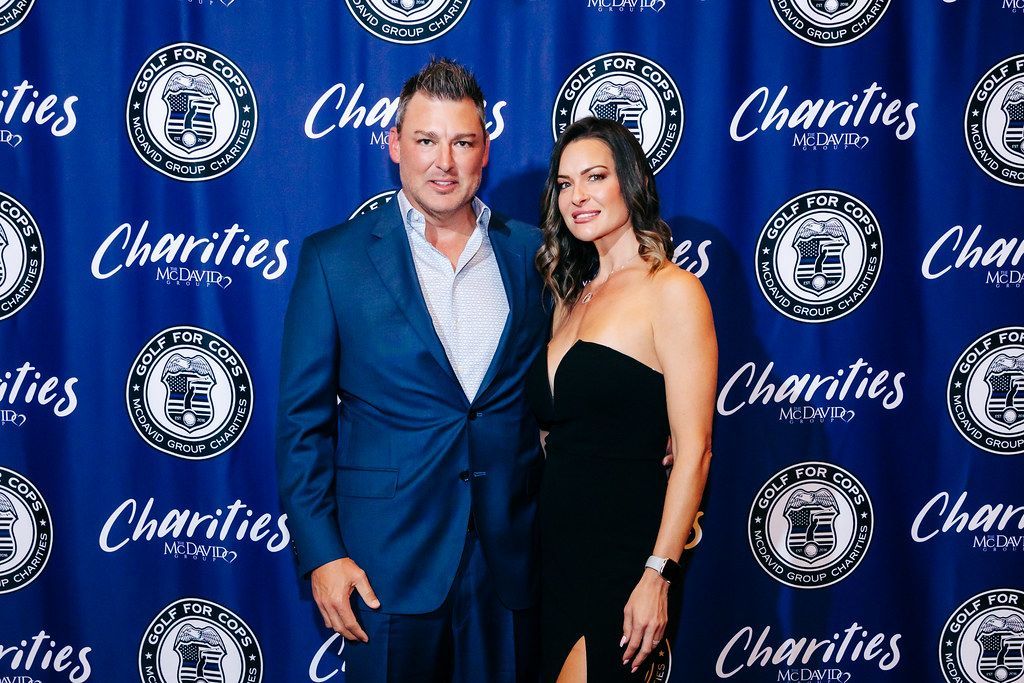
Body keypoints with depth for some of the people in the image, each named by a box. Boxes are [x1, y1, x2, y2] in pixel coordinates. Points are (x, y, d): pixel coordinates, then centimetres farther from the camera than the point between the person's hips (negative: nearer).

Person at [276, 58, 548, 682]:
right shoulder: (334, 258, -4)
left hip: (512, 558, 2)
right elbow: (304, 420, -3)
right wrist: (320, 554, -7)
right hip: (388, 561, -2)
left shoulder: (533, 254, 3)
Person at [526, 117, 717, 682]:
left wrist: (658, 576, -18)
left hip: (623, 551, -7)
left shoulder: (672, 289, -9)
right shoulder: (573, 294, 14)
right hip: (558, 550, 7)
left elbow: (693, 450, -14)